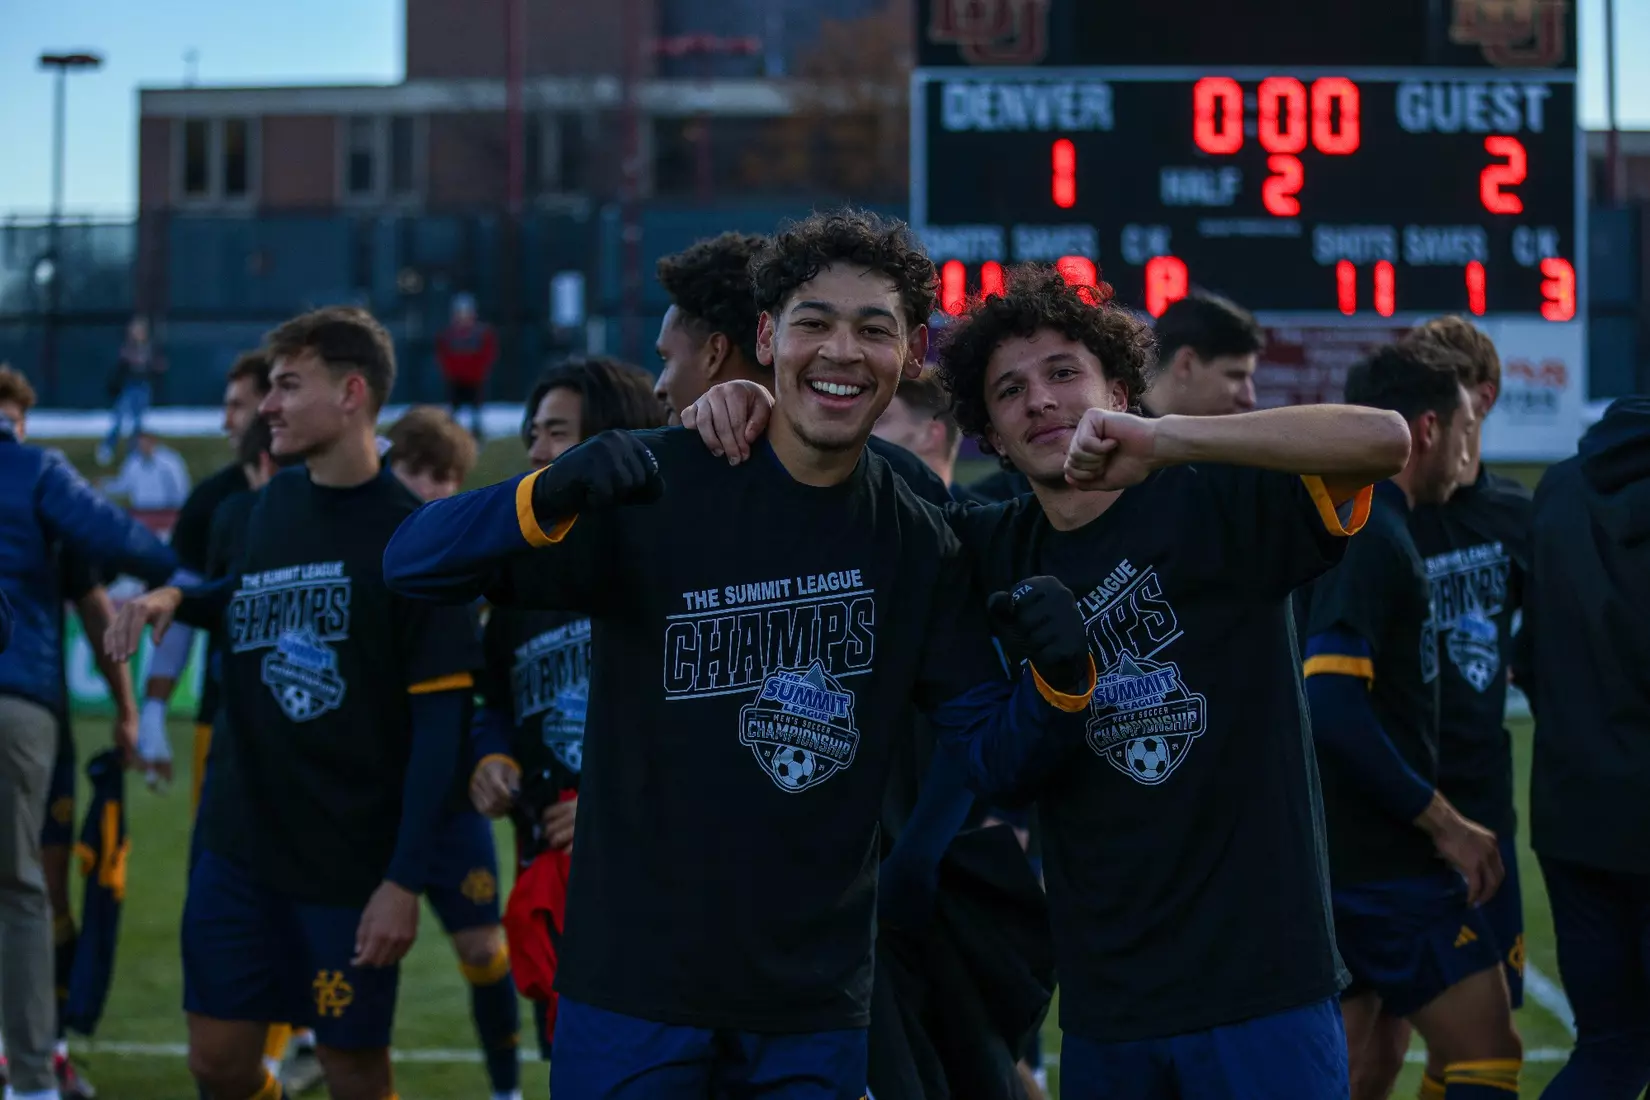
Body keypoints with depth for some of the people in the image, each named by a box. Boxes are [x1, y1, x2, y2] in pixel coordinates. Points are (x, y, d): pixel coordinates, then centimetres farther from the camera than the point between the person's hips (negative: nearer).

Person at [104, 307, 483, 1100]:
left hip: (353, 864, -5)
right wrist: (176, 599, 3)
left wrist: (406, 879, -19)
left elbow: (440, 720, -15)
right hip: (237, 846, 6)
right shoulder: (275, 504, 4)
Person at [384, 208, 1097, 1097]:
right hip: (634, 995, -3)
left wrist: (1057, 680, -15)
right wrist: (548, 498, -33)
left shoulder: (917, 544, 4)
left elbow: (990, 748, 7)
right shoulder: (659, 489, -8)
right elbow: (412, 565, -13)